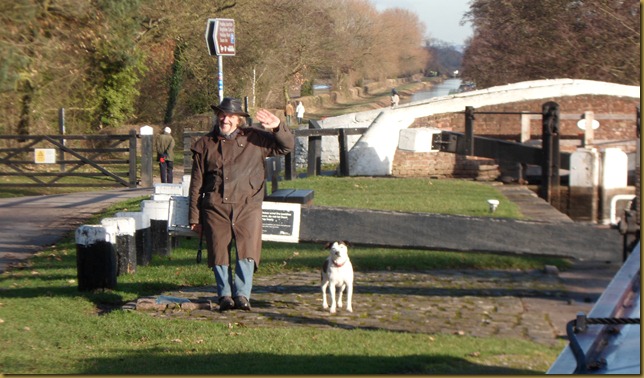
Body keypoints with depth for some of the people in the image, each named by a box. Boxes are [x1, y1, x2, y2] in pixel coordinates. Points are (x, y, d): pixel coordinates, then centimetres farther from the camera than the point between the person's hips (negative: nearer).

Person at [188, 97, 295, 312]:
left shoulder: (254, 139, 10)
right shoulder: (205, 144, 12)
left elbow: (287, 146, 11)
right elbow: (196, 184, 13)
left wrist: (277, 127, -10)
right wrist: (194, 217, 10)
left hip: (247, 207, -1)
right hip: (215, 207, 1)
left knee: (247, 250, -13)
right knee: (219, 252, -2)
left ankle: (242, 294, -7)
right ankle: (225, 295, 8)